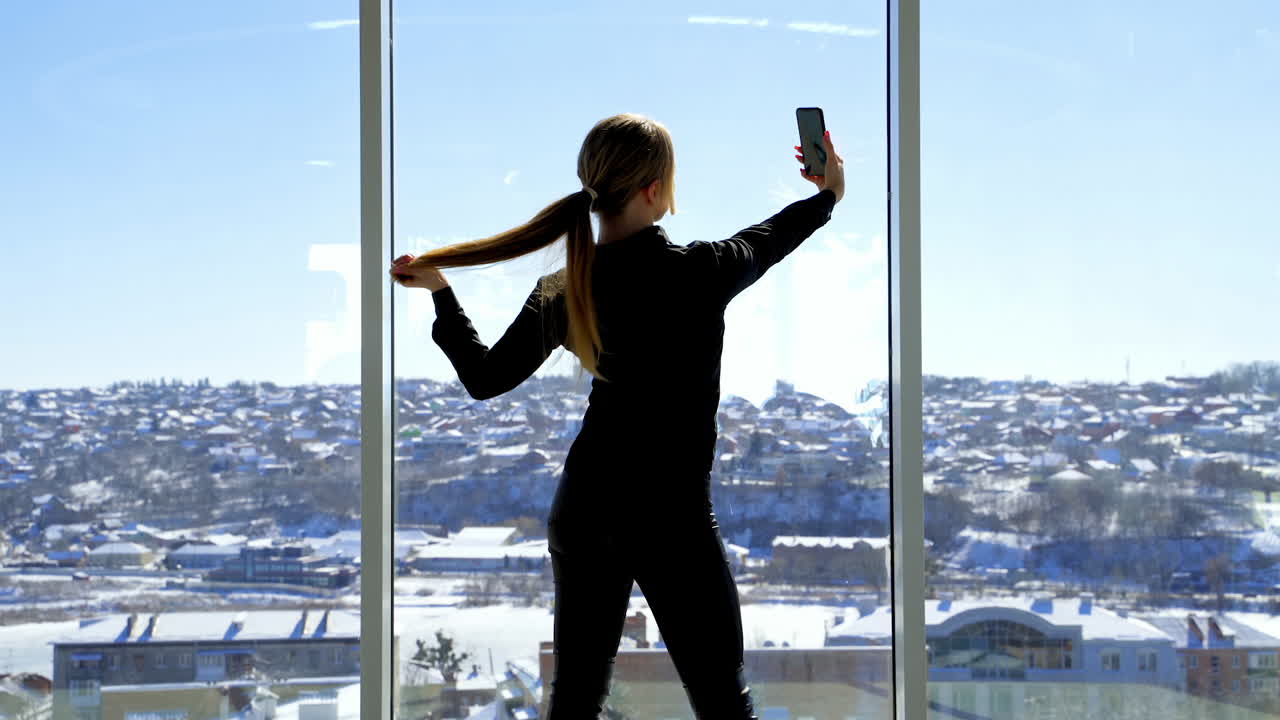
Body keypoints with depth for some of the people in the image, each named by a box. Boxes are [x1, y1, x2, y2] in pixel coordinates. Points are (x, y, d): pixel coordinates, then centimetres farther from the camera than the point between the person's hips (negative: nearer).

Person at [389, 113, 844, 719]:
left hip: (581, 510, 5)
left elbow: (483, 378, 8)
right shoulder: (699, 273, -14)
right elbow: (764, 241, 8)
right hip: (671, 519, -5)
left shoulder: (562, 292, -3)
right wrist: (827, 195, 28)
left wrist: (439, 292, 19)